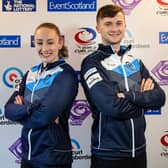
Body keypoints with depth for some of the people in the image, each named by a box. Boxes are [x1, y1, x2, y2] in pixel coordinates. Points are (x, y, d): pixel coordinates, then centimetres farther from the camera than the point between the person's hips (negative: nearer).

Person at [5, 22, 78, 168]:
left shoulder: (66, 74, -13)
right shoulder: (31, 73, 7)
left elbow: (44, 117, -23)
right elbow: (9, 109, -1)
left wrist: (21, 110, -8)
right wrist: (31, 109, -16)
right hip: (27, 154, 6)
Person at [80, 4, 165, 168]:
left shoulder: (134, 61, 8)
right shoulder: (91, 63, -10)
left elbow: (159, 97, -2)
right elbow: (113, 106, -23)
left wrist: (129, 95, -18)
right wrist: (144, 99, -8)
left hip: (138, 150, 5)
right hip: (108, 154, -5)